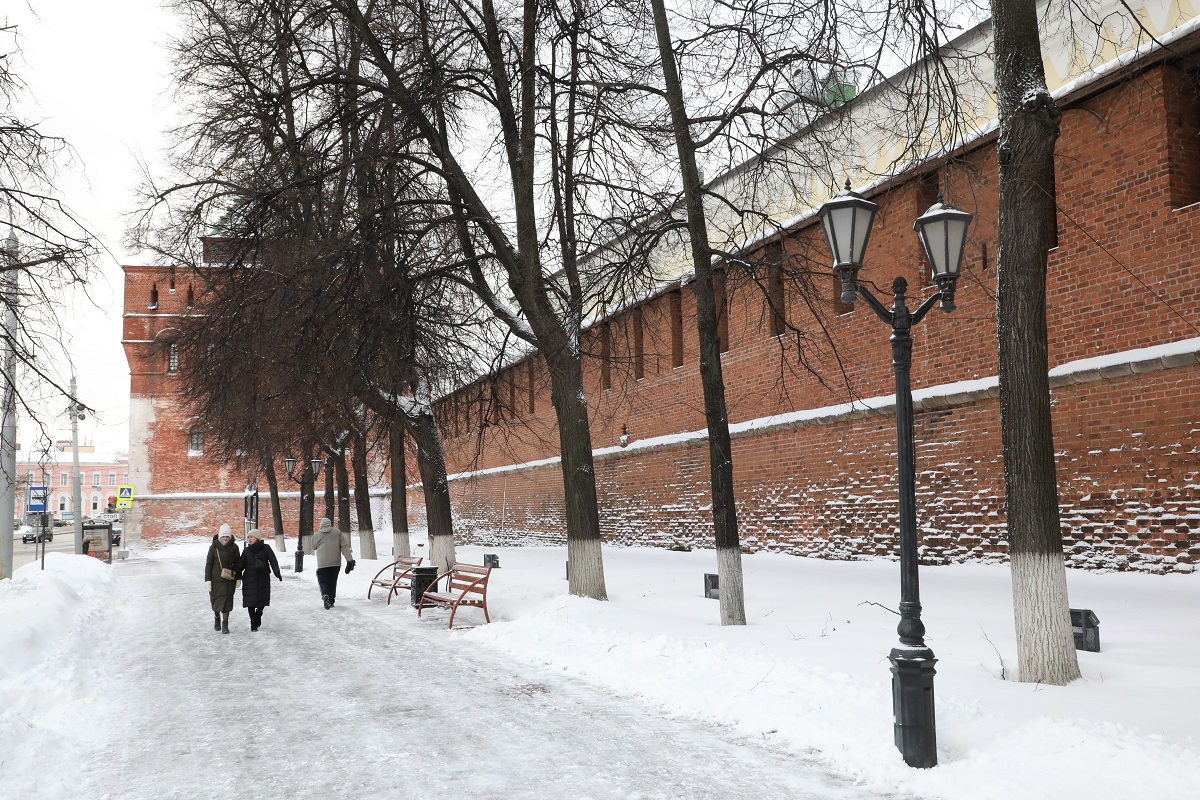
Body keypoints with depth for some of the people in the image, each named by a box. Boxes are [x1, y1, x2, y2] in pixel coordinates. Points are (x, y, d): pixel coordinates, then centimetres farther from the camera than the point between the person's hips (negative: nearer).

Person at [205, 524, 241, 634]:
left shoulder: (234, 547, 0)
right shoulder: (213, 547, -3)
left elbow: (237, 563, 8)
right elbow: (209, 564, -1)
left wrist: (238, 578, 7)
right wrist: (208, 580, -5)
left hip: (229, 578, 0)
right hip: (216, 578, 0)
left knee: (227, 600, -4)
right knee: (215, 598, 7)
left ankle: (225, 624, 1)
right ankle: (216, 617, 34)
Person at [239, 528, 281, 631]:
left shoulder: (266, 548, 0)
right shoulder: (247, 551, 6)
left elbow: (273, 561, -5)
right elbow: (241, 565, 9)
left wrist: (277, 573, -17)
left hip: (263, 579, -1)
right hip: (249, 579, 1)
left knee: (262, 601, 5)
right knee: (251, 602, -5)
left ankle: (258, 615, 35)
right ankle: (253, 623, 5)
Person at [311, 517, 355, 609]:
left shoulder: (316, 535, 2)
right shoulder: (338, 533, 2)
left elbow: (313, 548, 18)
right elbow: (345, 547, -1)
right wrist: (350, 560, -1)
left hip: (322, 564, -2)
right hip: (336, 563, 2)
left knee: (323, 581, 4)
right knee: (333, 582, 15)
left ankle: (325, 595, -24)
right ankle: (331, 601, 20)